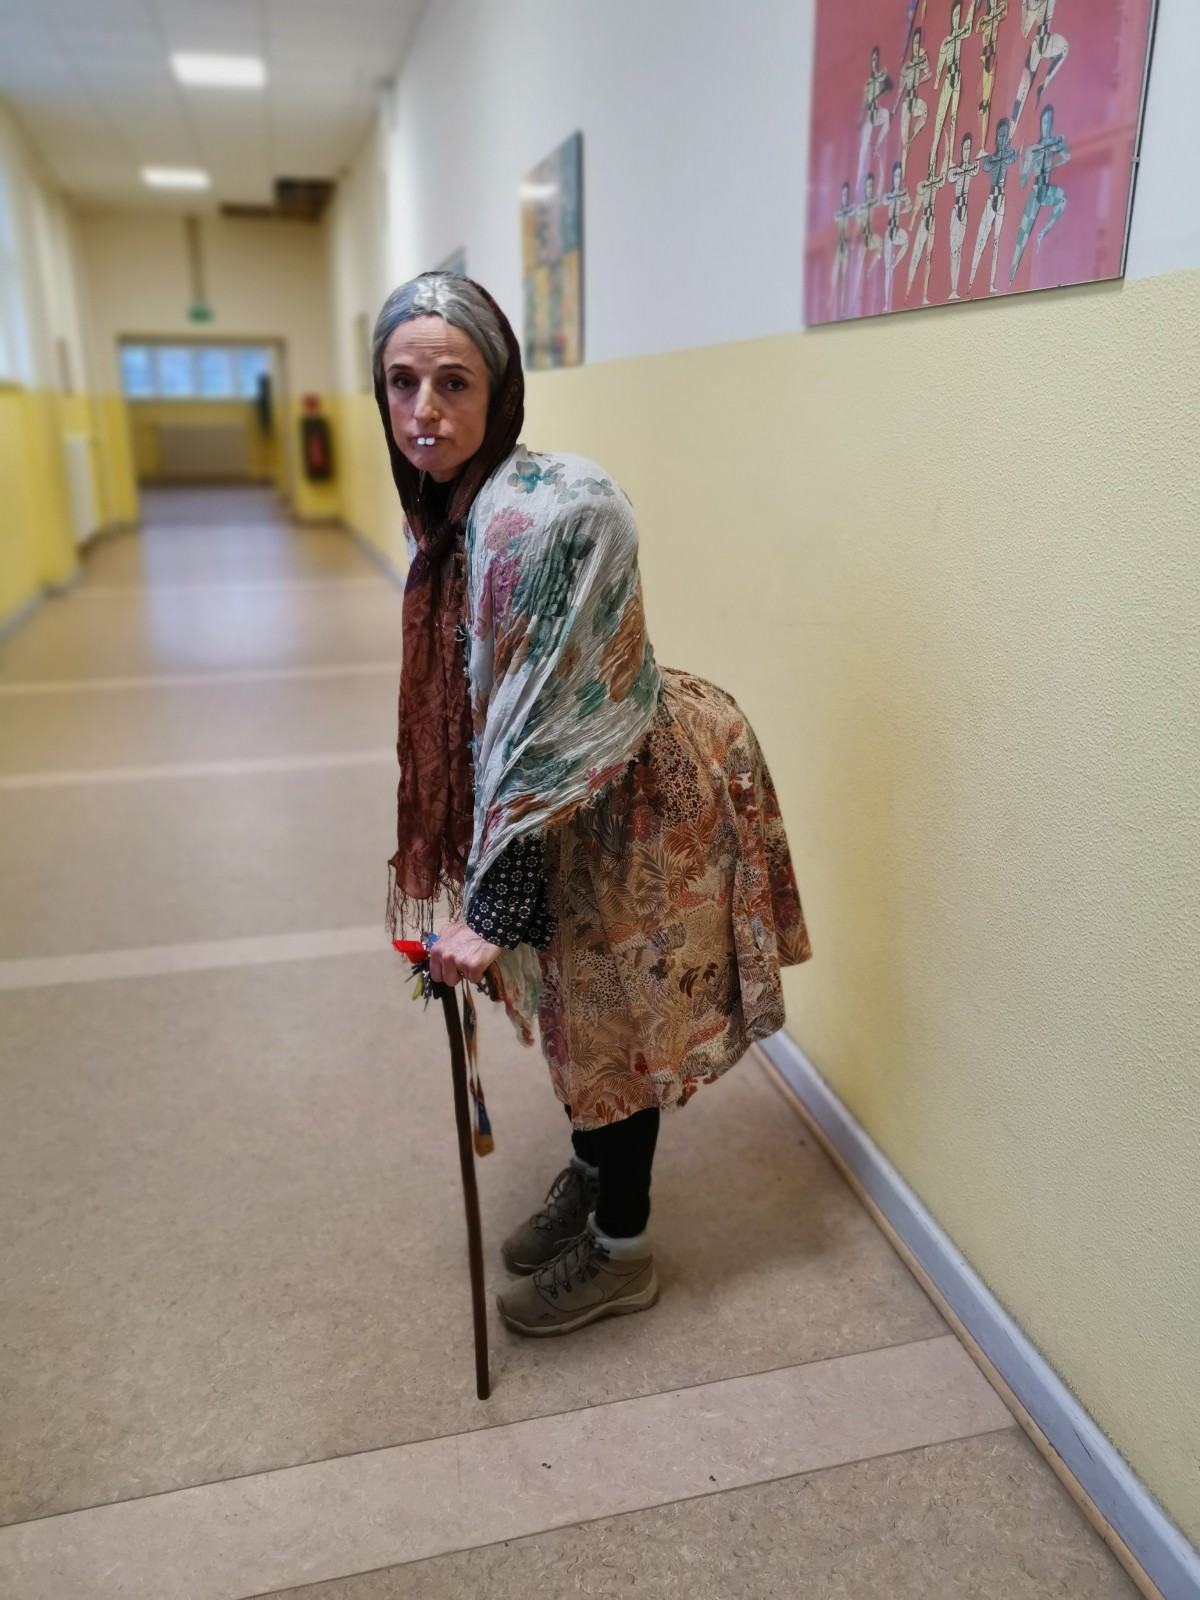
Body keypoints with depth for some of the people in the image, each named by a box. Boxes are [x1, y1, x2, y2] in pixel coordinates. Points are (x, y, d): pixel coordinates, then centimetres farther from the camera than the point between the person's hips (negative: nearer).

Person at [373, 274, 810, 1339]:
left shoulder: (549, 513, -29)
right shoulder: (450, 503, -1)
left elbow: (544, 729, -28)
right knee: (571, 1000, 22)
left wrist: (491, 908, -23)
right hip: (567, 791, 8)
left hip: (638, 799, -8)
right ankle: (589, 1177, 47)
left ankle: (621, 1251, 32)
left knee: (610, 1013, 8)